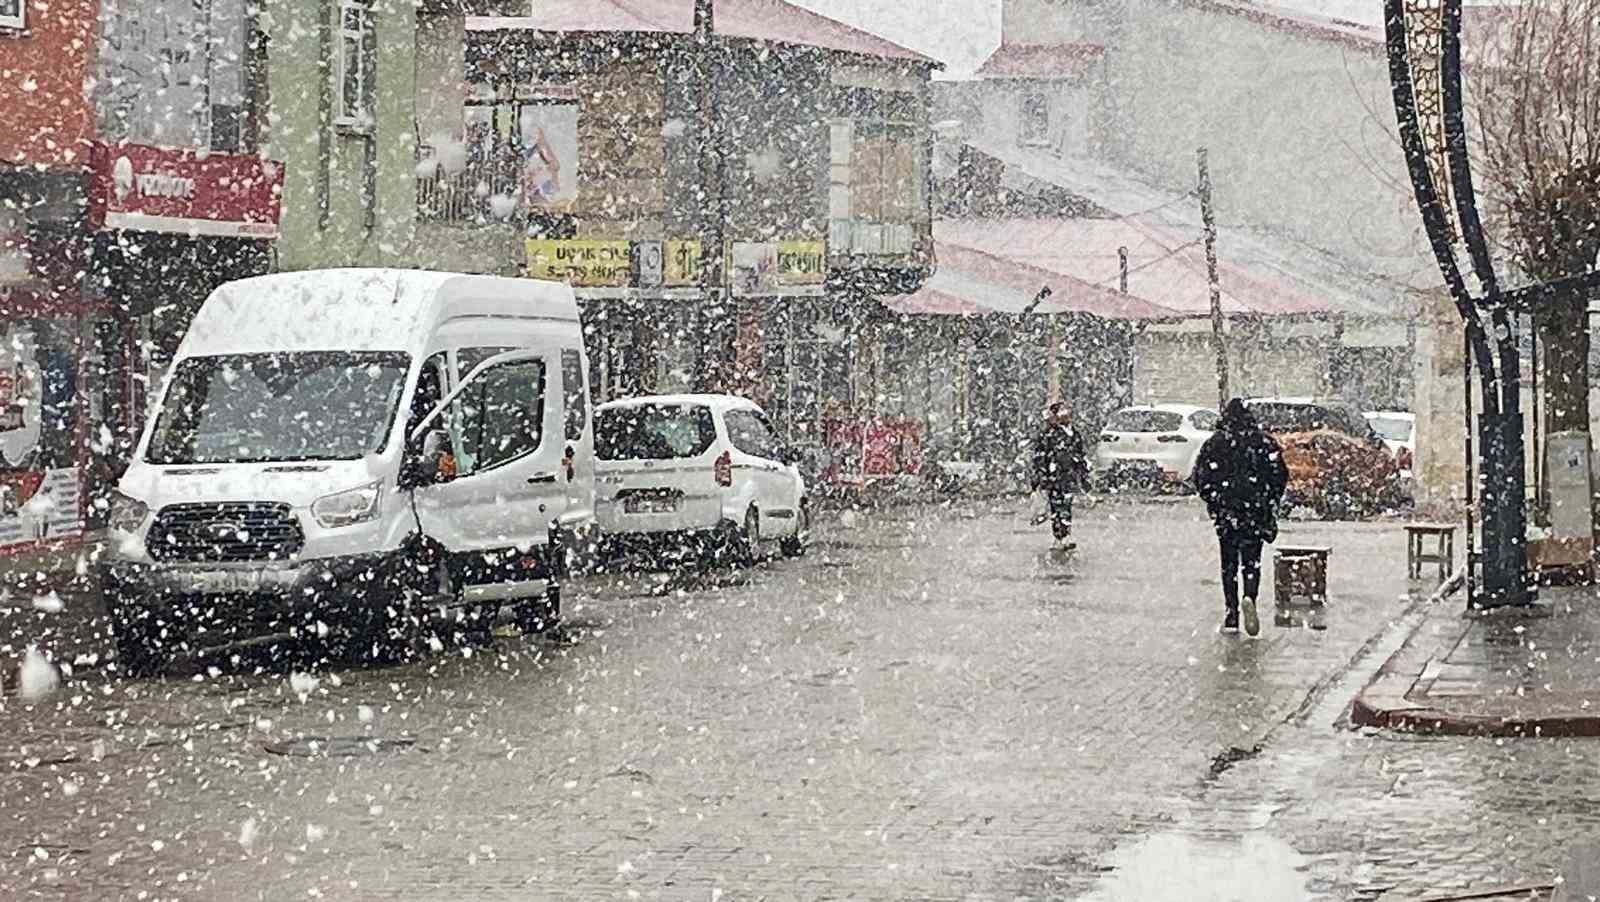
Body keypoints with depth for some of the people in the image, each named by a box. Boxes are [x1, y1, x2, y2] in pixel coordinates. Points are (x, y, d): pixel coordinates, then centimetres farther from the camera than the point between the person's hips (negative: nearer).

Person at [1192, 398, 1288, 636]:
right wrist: (1270, 502, 12)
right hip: (1255, 510, 0)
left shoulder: (1214, 442, -2)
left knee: (1229, 563, 9)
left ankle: (1231, 616, 5)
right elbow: (1280, 474, 0)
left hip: (1225, 510, 0)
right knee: (1252, 560, 8)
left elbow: (1200, 476, -1)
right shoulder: (1264, 441, -1)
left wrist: (1212, 501, 14)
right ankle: (1250, 597, -20)